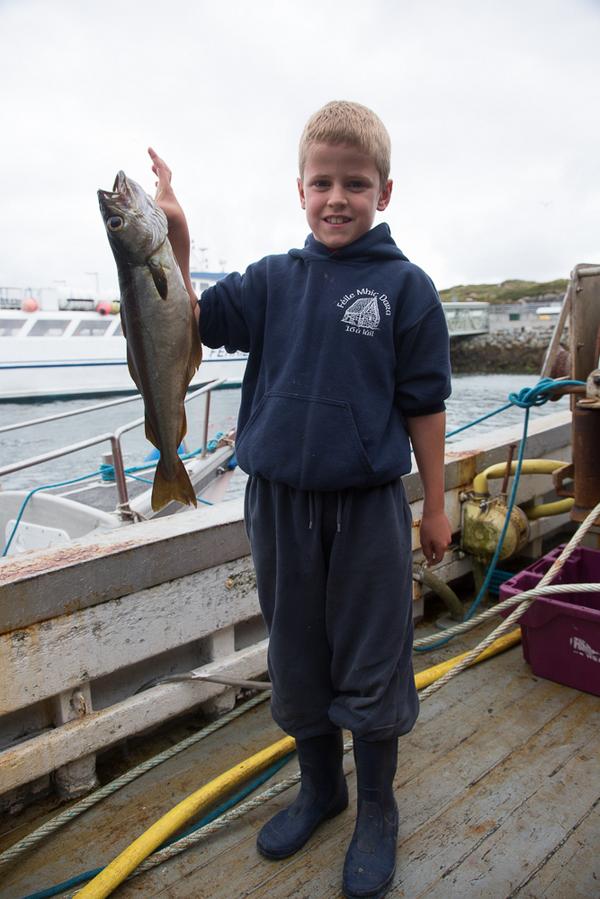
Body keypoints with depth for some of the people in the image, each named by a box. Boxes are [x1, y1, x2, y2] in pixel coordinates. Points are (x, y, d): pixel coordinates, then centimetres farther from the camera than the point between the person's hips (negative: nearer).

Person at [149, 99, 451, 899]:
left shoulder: (403, 285, -5)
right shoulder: (273, 280, 5)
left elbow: (424, 405, -3)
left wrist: (435, 507, 0)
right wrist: (174, 241, -15)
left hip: (367, 509, -3)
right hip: (279, 504, 4)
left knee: (371, 669, 11)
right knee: (296, 663, 19)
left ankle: (377, 809, 37)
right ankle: (320, 788, 44)